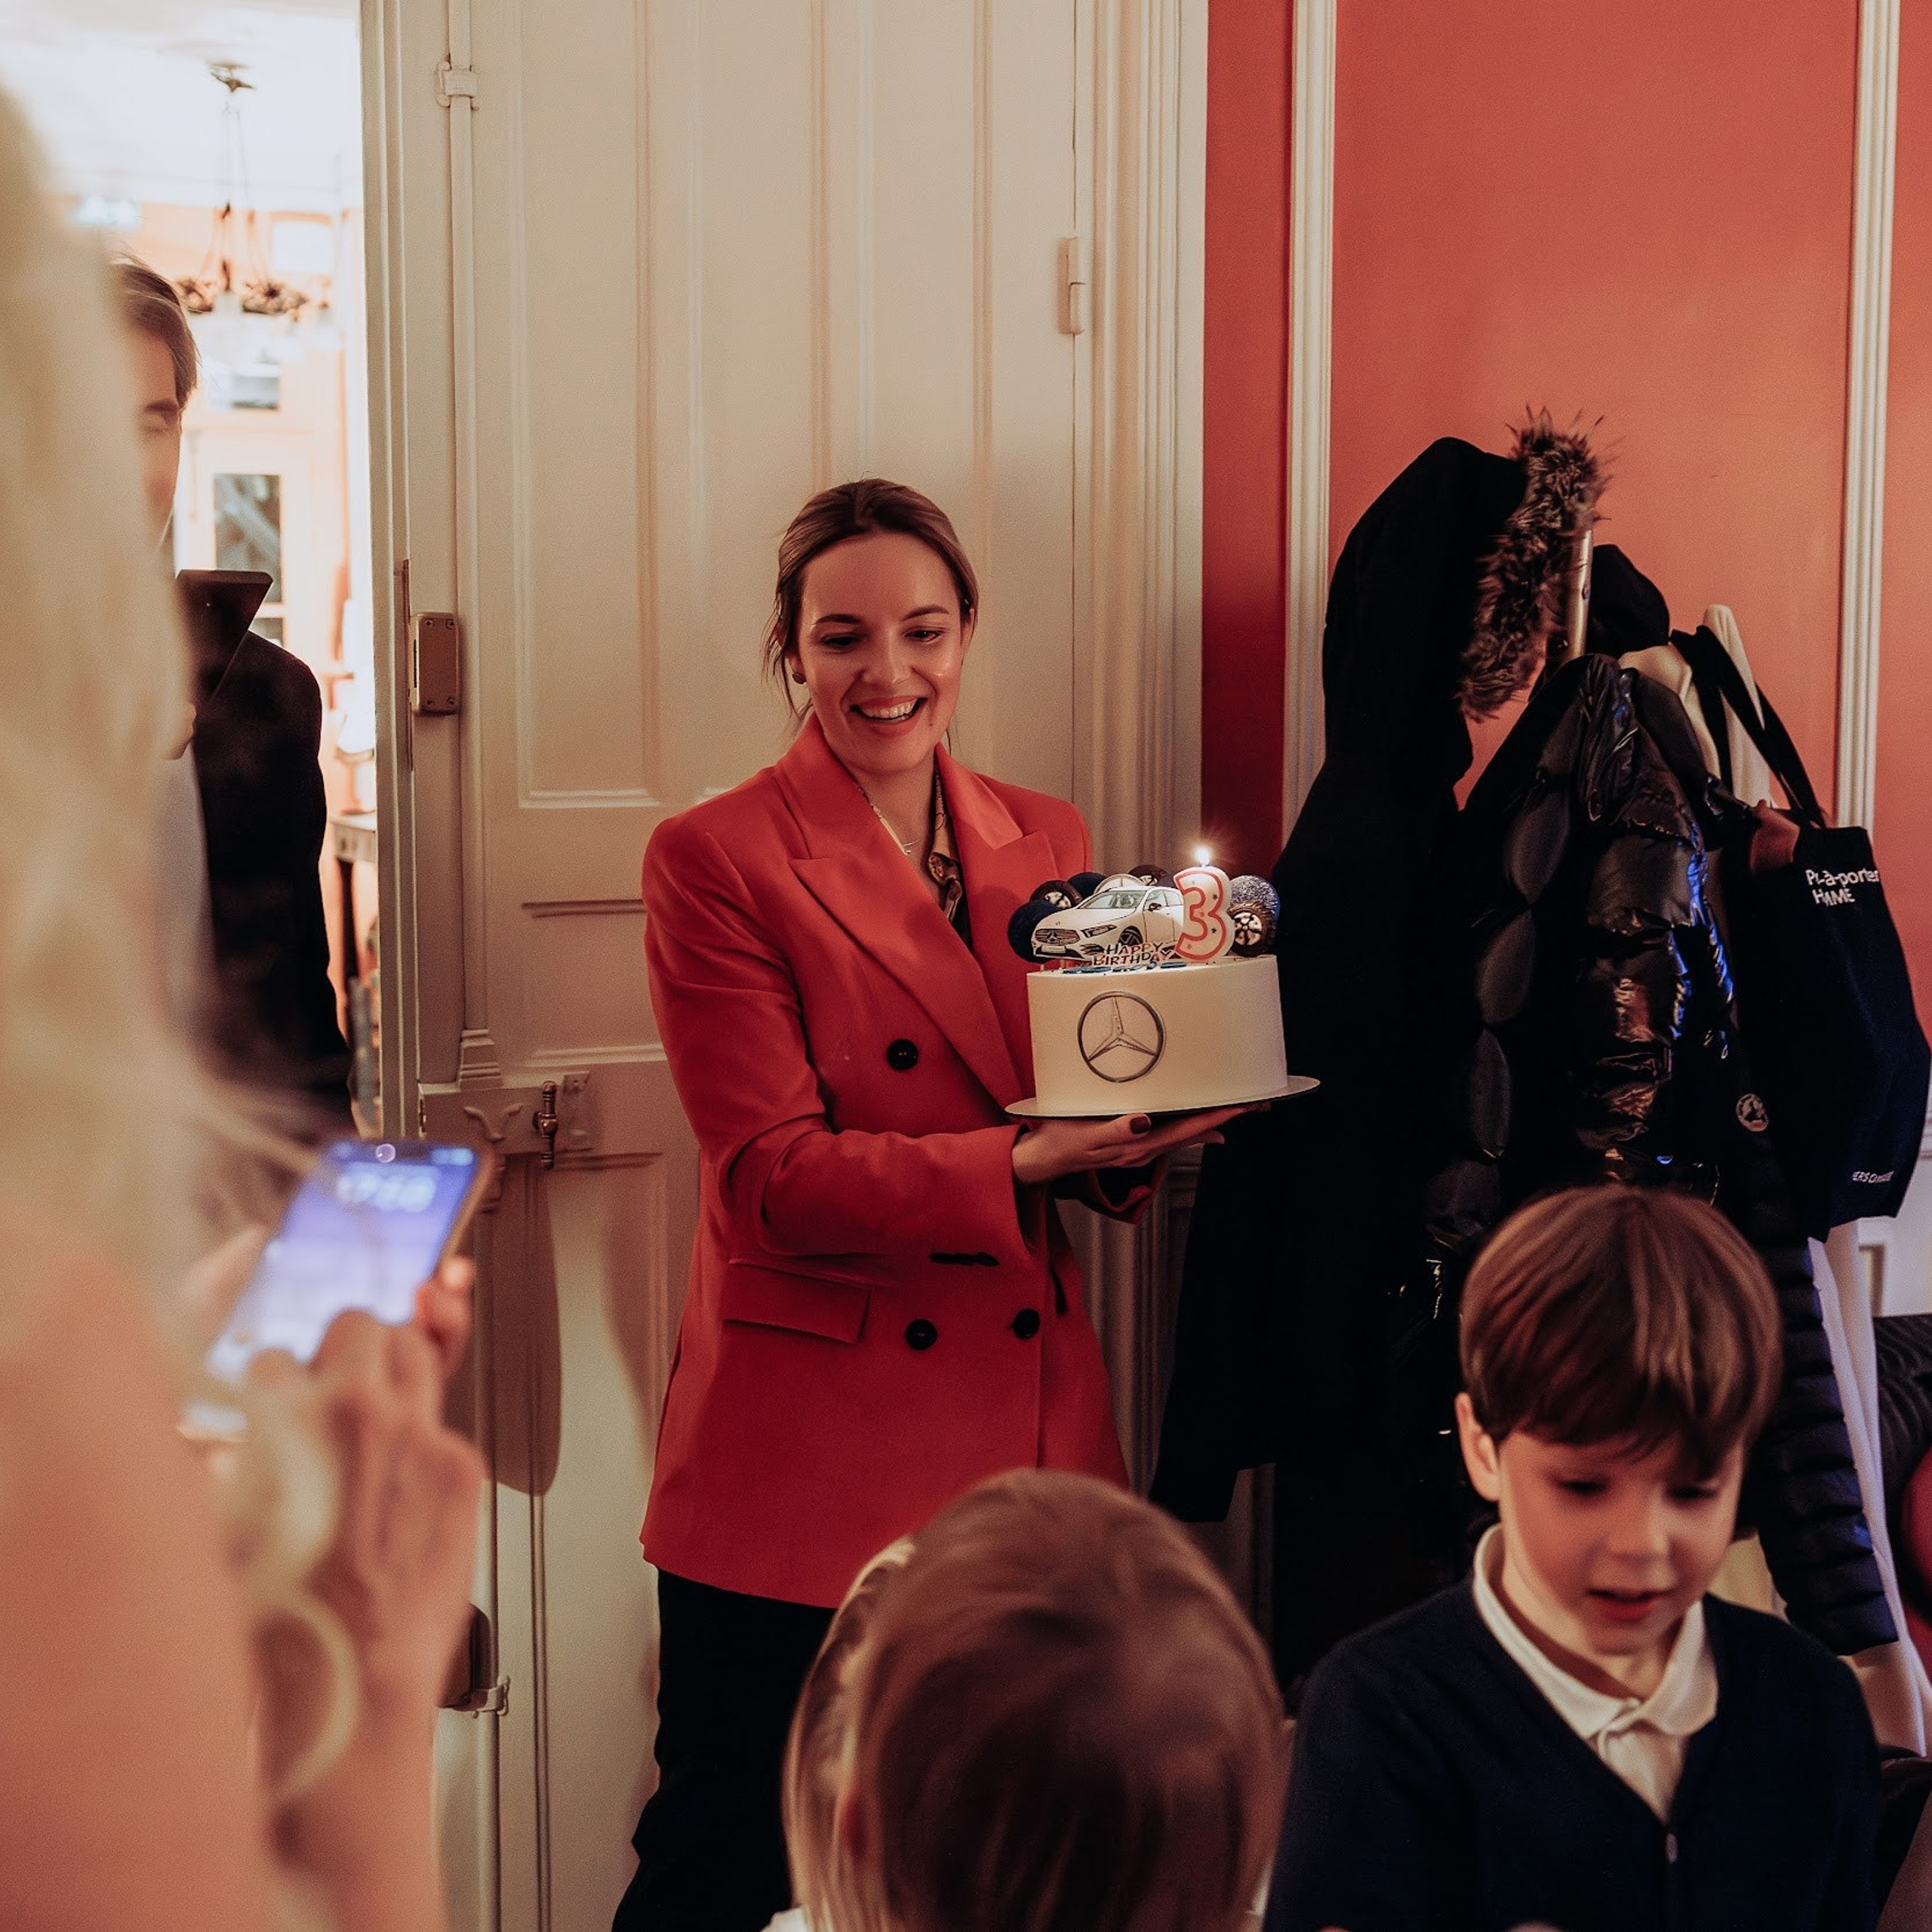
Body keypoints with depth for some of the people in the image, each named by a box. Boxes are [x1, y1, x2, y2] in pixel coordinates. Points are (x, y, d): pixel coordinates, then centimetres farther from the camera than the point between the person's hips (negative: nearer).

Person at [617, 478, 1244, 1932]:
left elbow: (1097, 1134, 11)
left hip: (1028, 1427, 5)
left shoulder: (1046, 843, 10)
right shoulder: (716, 861, -6)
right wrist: (1020, 1162, -24)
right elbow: (772, 1178, -12)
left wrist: (1139, 1130, -12)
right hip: (807, 1457, -4)